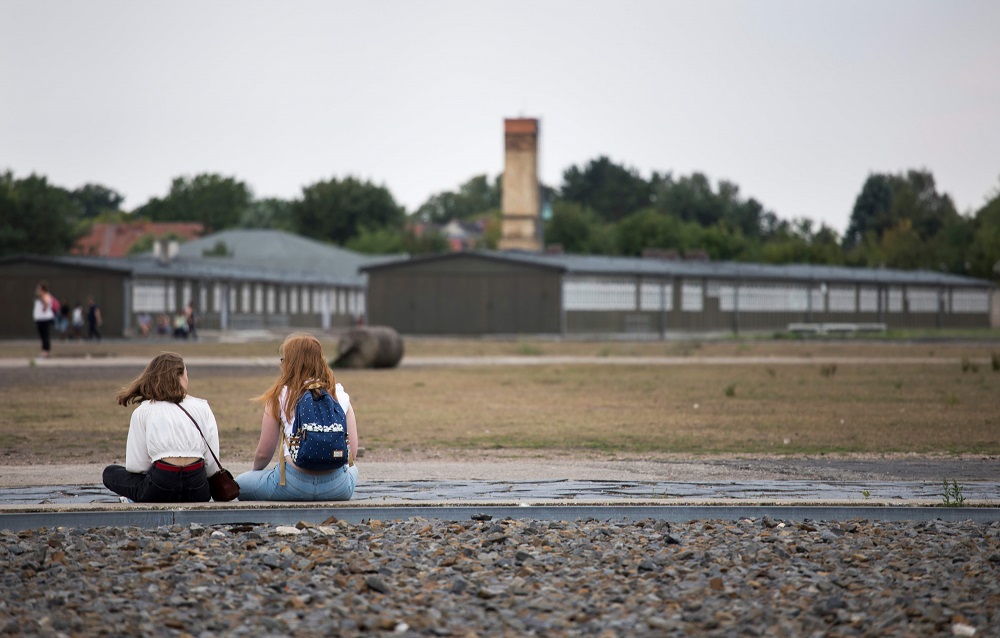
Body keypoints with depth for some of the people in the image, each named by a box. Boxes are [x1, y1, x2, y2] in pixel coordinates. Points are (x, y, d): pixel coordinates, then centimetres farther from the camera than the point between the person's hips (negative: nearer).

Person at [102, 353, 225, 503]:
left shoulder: (142, 411, 6)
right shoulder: (202, 407, 10)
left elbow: (135, 466, 4)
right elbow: (212, 464, 6)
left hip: (159, 490, -4)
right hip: (198, 492, 4)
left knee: (110, 473, 22)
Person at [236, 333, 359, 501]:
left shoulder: (279, 396, 4)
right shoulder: (341, 395, 10)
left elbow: (263, 454, 9)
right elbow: (352, 453, 10)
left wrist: (255, 471, 32)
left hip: (295, 482, -3)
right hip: (337, 488, 3)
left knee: (240, 483, 22)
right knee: (352, 468, 39)